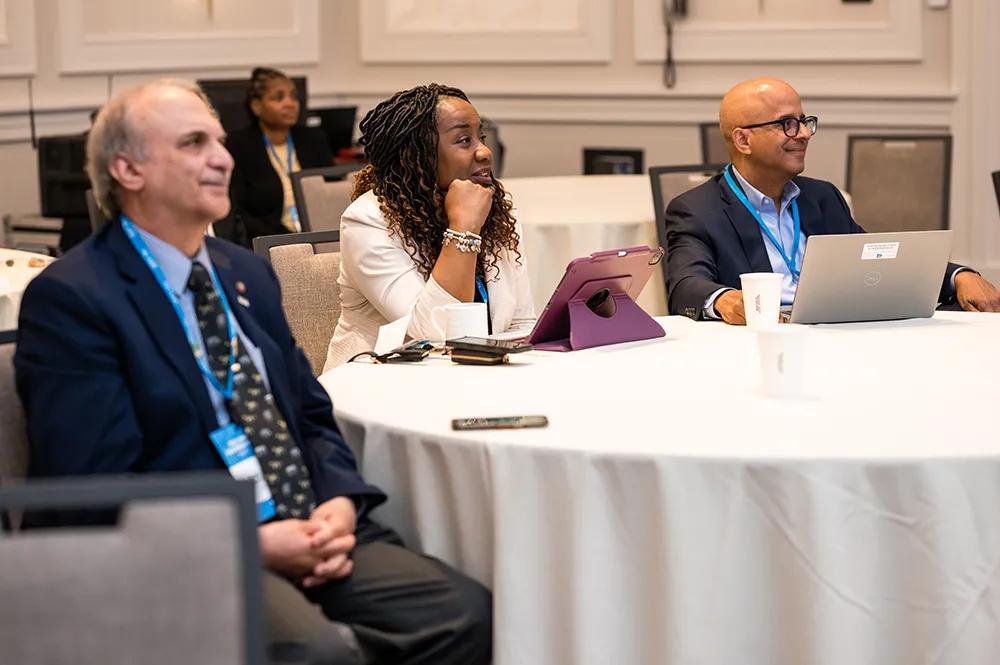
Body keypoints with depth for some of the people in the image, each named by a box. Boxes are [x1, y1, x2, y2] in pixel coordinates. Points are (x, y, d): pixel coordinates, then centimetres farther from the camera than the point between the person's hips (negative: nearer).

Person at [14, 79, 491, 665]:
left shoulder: (247, 273, 18)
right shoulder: (69, 298, -6)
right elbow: (101, 491, -12)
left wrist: (340, 504, -2)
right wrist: (253, 545, -18)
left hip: (312, 533, 7)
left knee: (467, 612, -18)